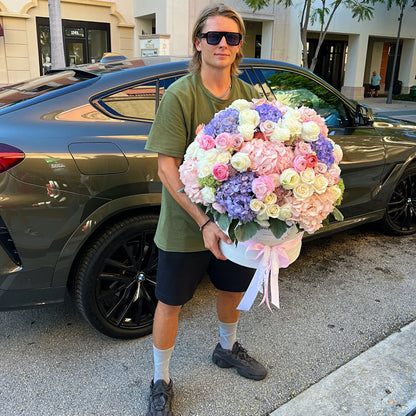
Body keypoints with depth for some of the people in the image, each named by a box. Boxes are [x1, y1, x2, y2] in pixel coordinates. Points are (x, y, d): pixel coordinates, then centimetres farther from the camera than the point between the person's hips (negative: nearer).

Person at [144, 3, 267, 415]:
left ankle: (226, 348, 53)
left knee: (233, 289, 22)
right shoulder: (179, 95, -15)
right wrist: (204, 221, -26)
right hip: (186, 225, -5)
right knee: (171, 302, 9)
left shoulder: (249, 95, 0)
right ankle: (160, 381, 33)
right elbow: (167, 168, -18)